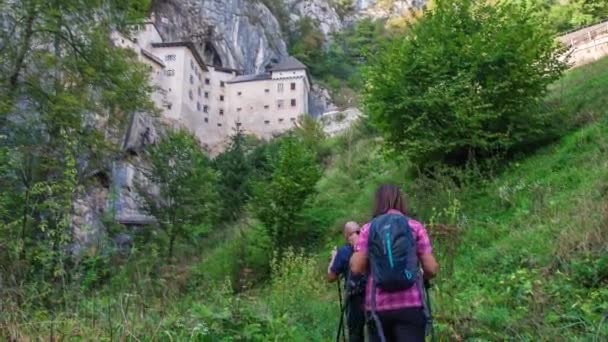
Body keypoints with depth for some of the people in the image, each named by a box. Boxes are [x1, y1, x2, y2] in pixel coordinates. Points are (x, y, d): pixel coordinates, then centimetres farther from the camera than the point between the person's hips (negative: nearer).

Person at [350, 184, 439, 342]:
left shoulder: (369, 228, 5)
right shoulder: (415, 226, 4)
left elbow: (356, 268, -2)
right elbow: (431, 269, 0)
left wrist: (355, 246, 16)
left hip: (377, 305, 2)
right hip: (410, 304, -1)